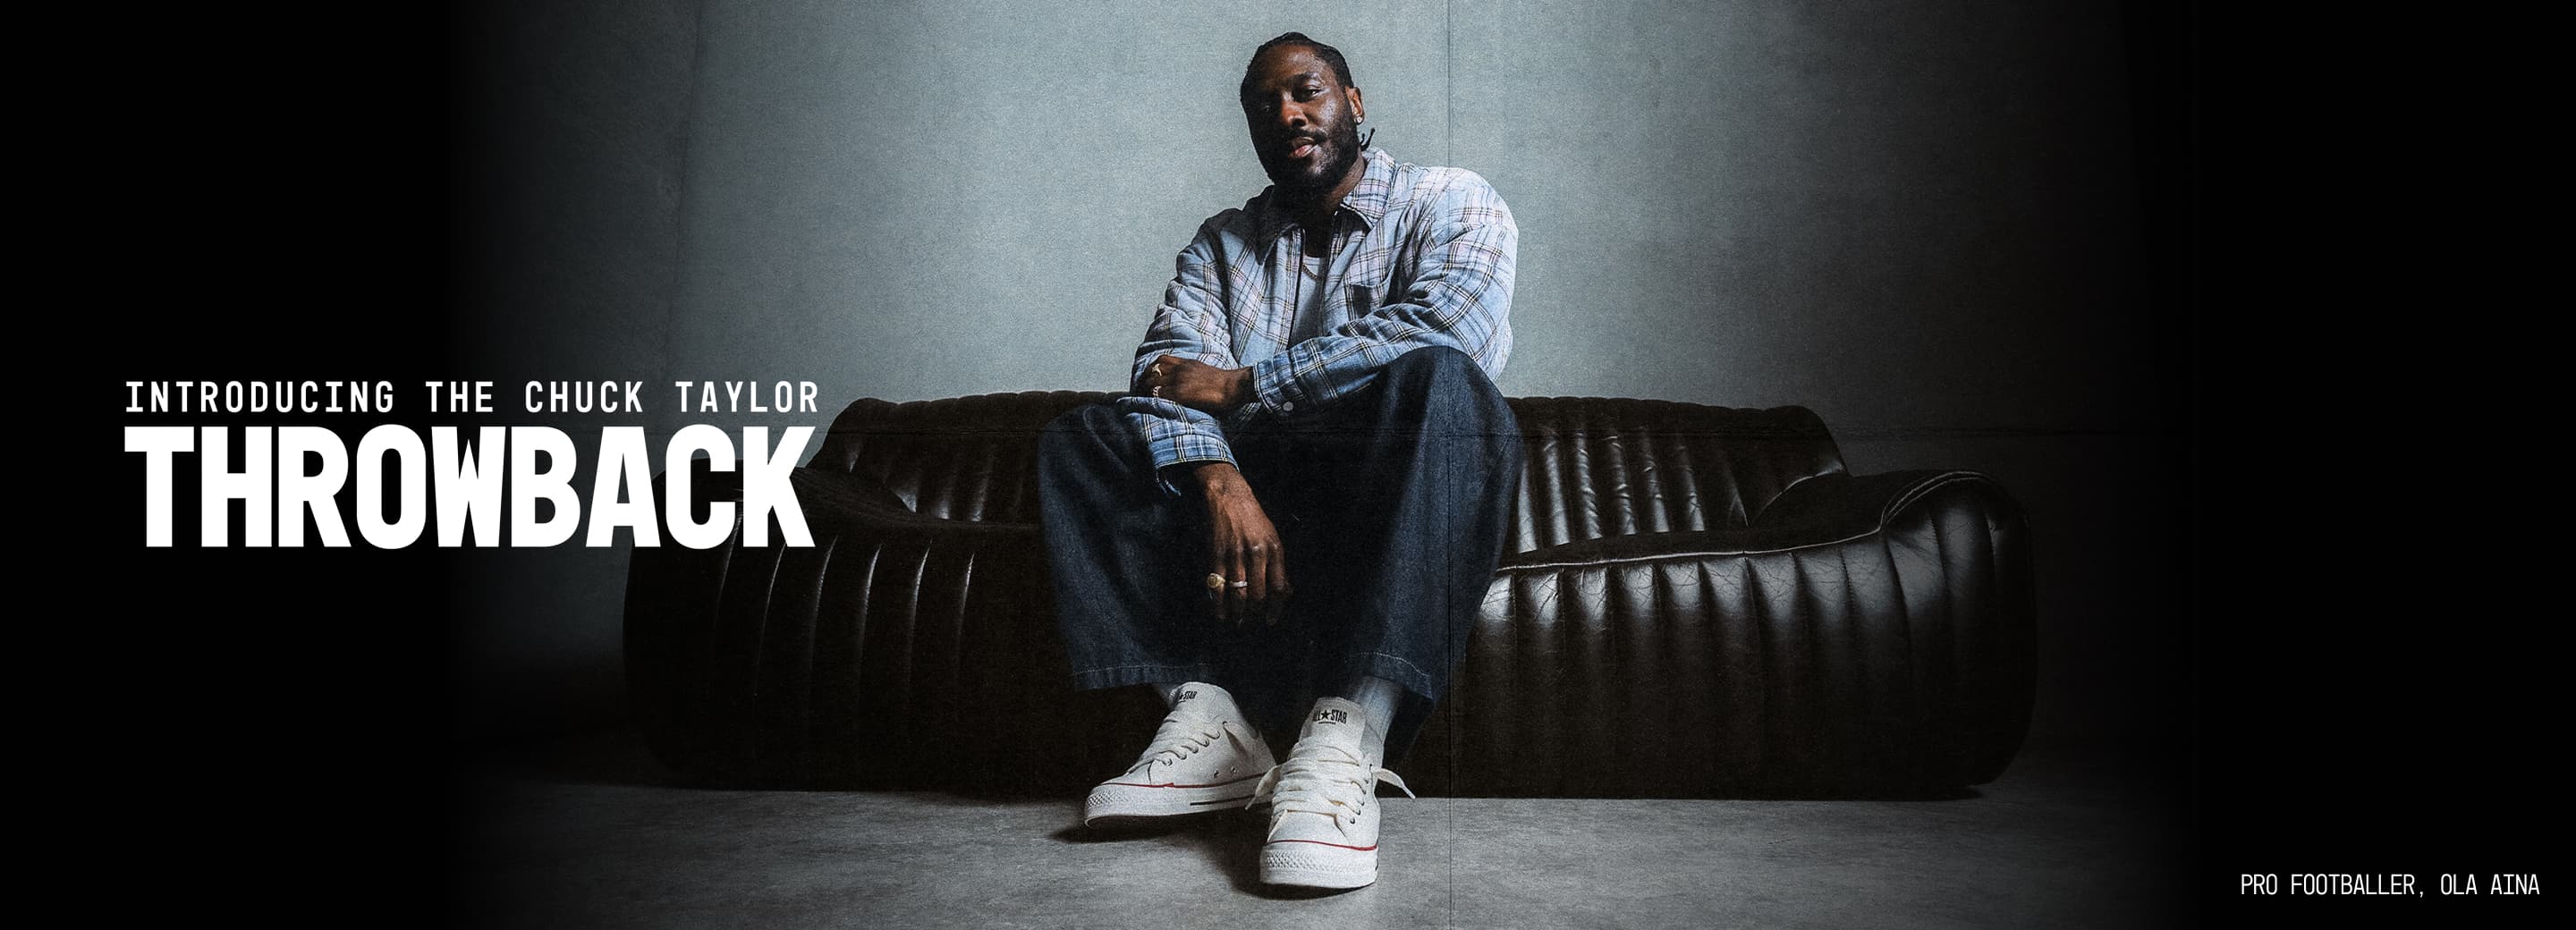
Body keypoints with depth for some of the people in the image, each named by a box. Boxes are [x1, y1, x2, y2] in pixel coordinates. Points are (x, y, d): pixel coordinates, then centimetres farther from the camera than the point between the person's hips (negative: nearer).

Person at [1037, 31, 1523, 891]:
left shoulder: (1451, 205, 5)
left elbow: (1446, 330, -18)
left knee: (1440, 379, -35)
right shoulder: (1225, 241, 17)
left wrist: (1241, 384, -13)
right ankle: (1206, 716, -30)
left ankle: (1342, 741, -48)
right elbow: (1168, 370, 0)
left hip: (1392, 487, -4)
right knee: (1080, 438, -13)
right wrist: (1221, 481, -23)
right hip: (1251, 478, 4)